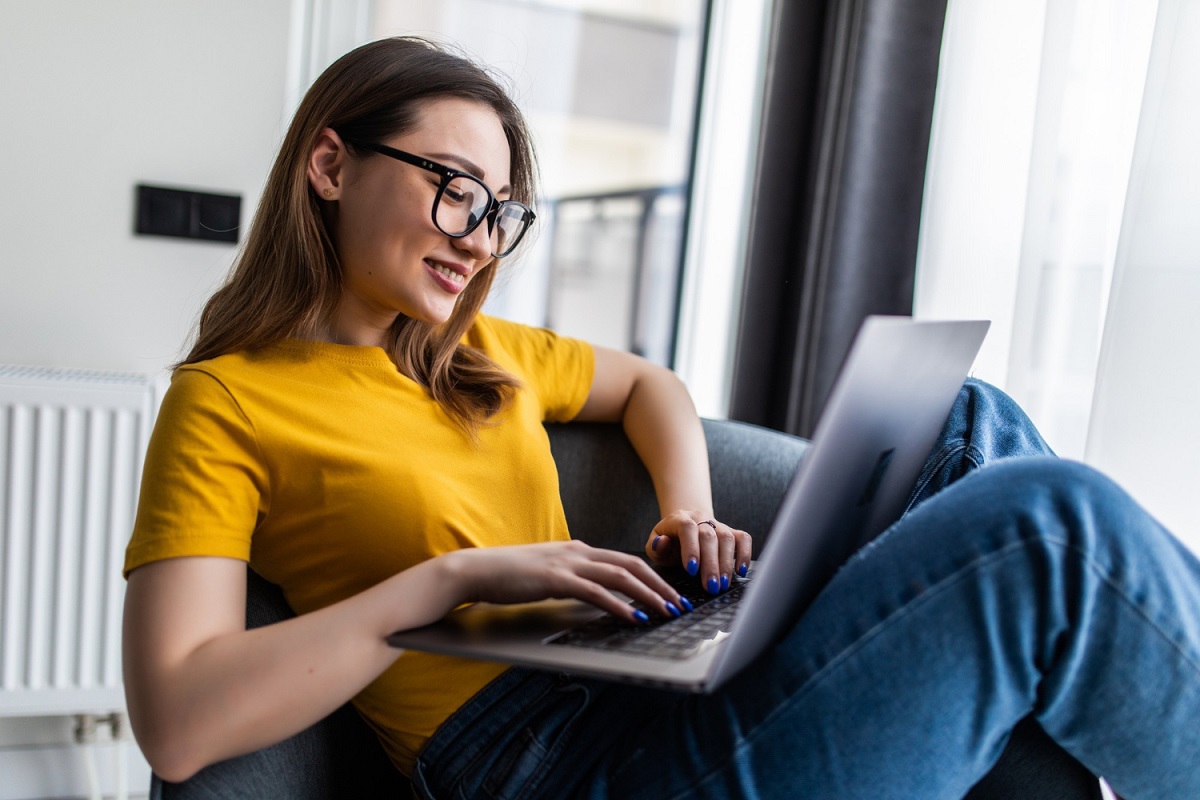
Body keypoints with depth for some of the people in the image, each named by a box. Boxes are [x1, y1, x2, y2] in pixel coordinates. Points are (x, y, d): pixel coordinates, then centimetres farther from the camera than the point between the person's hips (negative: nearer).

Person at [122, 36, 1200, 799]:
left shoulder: (478, 354, 17)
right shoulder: (225, 402, -3)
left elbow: (648, 384, 29)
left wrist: (688, 513, 8)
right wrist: (455, 577, -17)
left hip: (661, 676, 8)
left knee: (974, 425, 3)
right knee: (1059, 520, -21)